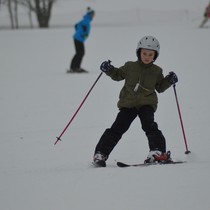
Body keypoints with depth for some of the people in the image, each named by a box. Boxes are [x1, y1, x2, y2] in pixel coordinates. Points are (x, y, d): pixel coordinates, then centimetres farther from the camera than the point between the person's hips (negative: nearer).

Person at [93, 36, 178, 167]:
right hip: (128, 103, 1)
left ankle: (158, 152, -26)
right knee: (117, 129, -4)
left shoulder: (156, 71, 6)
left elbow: (160, 87, 15)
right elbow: (118, 75, 17)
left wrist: (168, 81, -3)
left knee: (149, 125, -24)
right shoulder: (130, 67, 4)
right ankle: (100, 154, 0)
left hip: (147, 103, -1)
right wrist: (109, 70, -1)